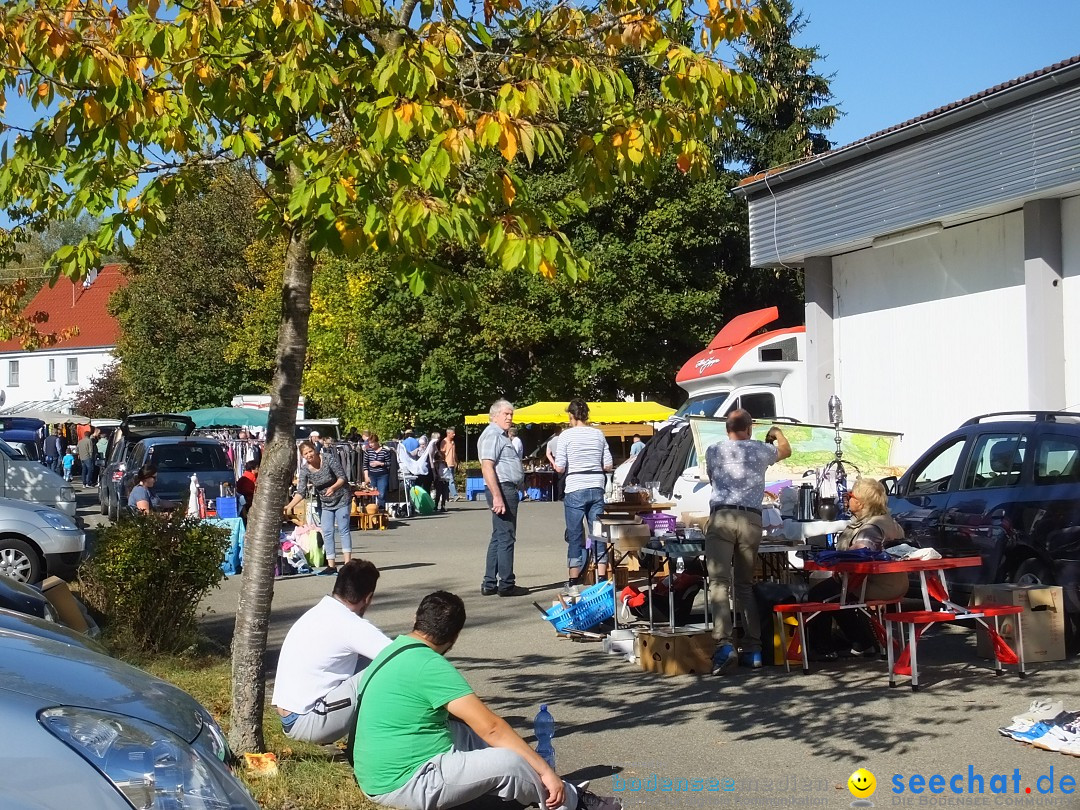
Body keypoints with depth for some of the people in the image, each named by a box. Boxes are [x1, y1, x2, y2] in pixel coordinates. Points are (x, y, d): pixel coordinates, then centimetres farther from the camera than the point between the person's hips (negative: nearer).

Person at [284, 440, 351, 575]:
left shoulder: (329, 459, -18)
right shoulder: (305, 470, -9)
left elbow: (342, 477, -17)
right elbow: (301, 492, -13)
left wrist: (333, 487, -36)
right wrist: (289, 506, -26)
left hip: (341, 499, -4)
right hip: (325, 503, 4)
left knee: (343, 530, -8)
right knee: (327, 533, 1)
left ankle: (347, 564, -9)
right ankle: (331, 566, 4)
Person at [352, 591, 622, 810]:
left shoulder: (395, 652, 11)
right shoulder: (429, 665, -19)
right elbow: (491, 727, -21)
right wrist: (545, 771, -16)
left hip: (383, 775, 11)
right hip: (403, 784, -11)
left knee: (469, 732, 18)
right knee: (507, 761, -19)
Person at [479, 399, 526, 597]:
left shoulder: (501, 436, 21)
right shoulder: (492, 435, -12)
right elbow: (487, 467, -22)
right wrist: (497, 496, -27)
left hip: (507, 490, 11)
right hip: (503, 489, -11)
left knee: (498, 537, 13)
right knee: (506, 537, -7)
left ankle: (489, 584, 18)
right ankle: (506, 585, -3)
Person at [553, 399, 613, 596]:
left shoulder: (566, 435, -5)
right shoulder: (598, 434, 6)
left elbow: (560, 468, -8)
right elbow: (608, 466, 6)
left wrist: (551, 458, 12)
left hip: (575, 491, -3)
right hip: (596, 489, 3)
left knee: (575, 537, 2)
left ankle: (573, 583, 4)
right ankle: (602, 580, 8)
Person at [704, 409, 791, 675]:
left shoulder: (713, 451, 13)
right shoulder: (761, 450, 16)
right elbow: (786, 450, 38)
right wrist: (777, 433, 59)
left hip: (721, 518, -2)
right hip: (751, 520, 2)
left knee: (719, 583, -9)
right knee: (745, 585, 13)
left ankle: (725, 644, -25)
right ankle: (753, 649, 9)